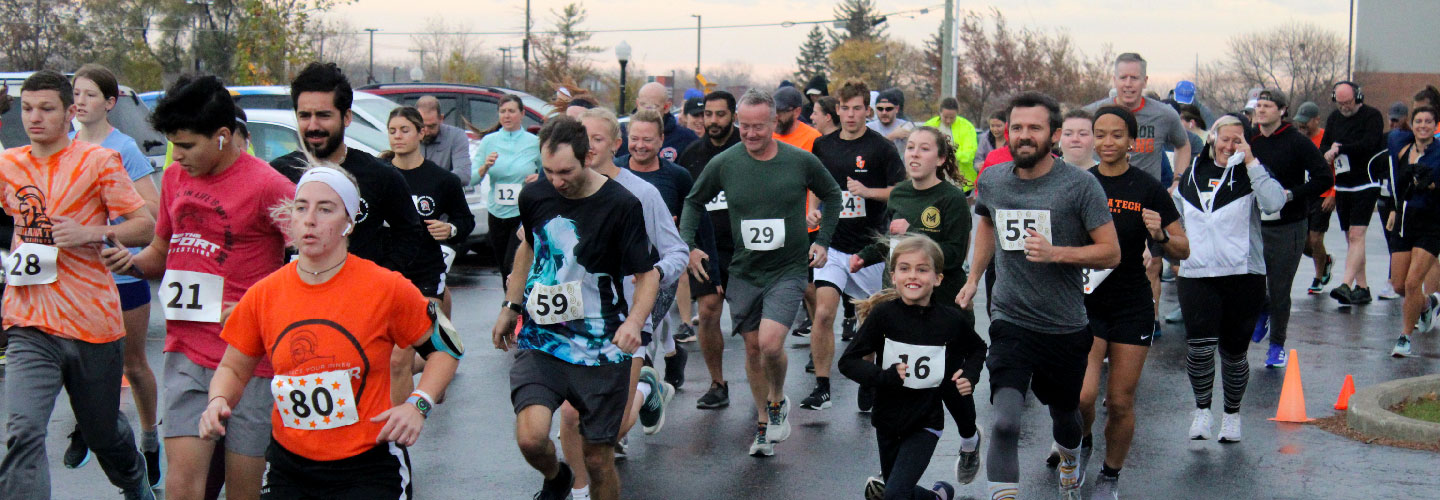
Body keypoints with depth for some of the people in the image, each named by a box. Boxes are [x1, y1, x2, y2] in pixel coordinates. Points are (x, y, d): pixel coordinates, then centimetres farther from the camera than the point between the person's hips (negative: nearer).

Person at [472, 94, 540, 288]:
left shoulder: (534, 143, 0)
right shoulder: (489, 141, 5)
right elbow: (471, 180, 2)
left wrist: (540, 177, -13)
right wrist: (485, 167, -17)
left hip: (524, 214, -3)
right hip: (497, 213, 4)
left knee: (513, 265, -16)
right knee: (504, 269, 11)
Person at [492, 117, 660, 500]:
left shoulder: (621, 205, -12)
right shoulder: (534, 196, 1)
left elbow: (648, 274, -6)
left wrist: (634, 321, -24)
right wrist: (510, 307, 24)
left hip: (601, 349, -2)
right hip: (540, 339, 2)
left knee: (598, 460, 2)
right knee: (530, 437, -18)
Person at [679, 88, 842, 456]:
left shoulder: (801, 161, -7)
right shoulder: (723, 164, -4)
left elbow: (832, 195, 12)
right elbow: (694, 202, 12)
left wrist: (822, 240, 5)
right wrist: (688, 244, 1)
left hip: (788, 270, -2)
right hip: (744, 272, 3)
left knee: (770, 343, -19)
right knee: (752, 348, 9)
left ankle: (777, 401, 11)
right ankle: (763, 425, 26)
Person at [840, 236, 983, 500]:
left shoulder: (951, 319, -11)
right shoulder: (883, 314, -14)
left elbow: (977, 349, 11)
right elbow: (848, 361, -11)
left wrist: (970, 375, -7)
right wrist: (884, 376, -26)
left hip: (926, 422, -2)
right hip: (888, 418, 2)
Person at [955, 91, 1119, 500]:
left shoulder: (1080, 185, -12)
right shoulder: (992, 180, 0)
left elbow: (1111, 252, -11)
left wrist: (1055, 253, -25)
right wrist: (973, 279, 18)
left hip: (1066, 327, 0)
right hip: (1010, 321, 1)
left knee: (1065, 413, 23)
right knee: (1005, 421, -20)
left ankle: (1069, 462, 56)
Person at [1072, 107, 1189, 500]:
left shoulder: (1148, 189, -3)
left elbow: (1183, 250, 1)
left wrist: (1161, 235, -18)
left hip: (1132, 308, 0)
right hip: (1086, 302, 1)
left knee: (1121, 402, 3)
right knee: (1081, 395, -12)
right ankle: (1081, 445, 21)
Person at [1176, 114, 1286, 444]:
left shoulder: (1249, 176, 3)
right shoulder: (1192, 176, 13)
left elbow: (1274, 203, -18)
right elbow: (1175, 219, 28)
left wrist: (1251, 162, -15)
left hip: (1243, 275, -1)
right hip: (1196, 275, 1)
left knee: (1233, 352, 6)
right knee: (1199, 344, -18)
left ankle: (1232, 414, 27)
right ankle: (1202, 408, 2)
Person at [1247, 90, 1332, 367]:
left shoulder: (1297, 142, -9)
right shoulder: (1248, 140, 4)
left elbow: (1325, 178, -10)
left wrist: (1291, 194, -19)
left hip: (1288, 227, -3)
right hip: (1253, 225, 4)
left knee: (1279, 290, 2)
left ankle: (1277, 345, 19)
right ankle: (1263, 311, 34)